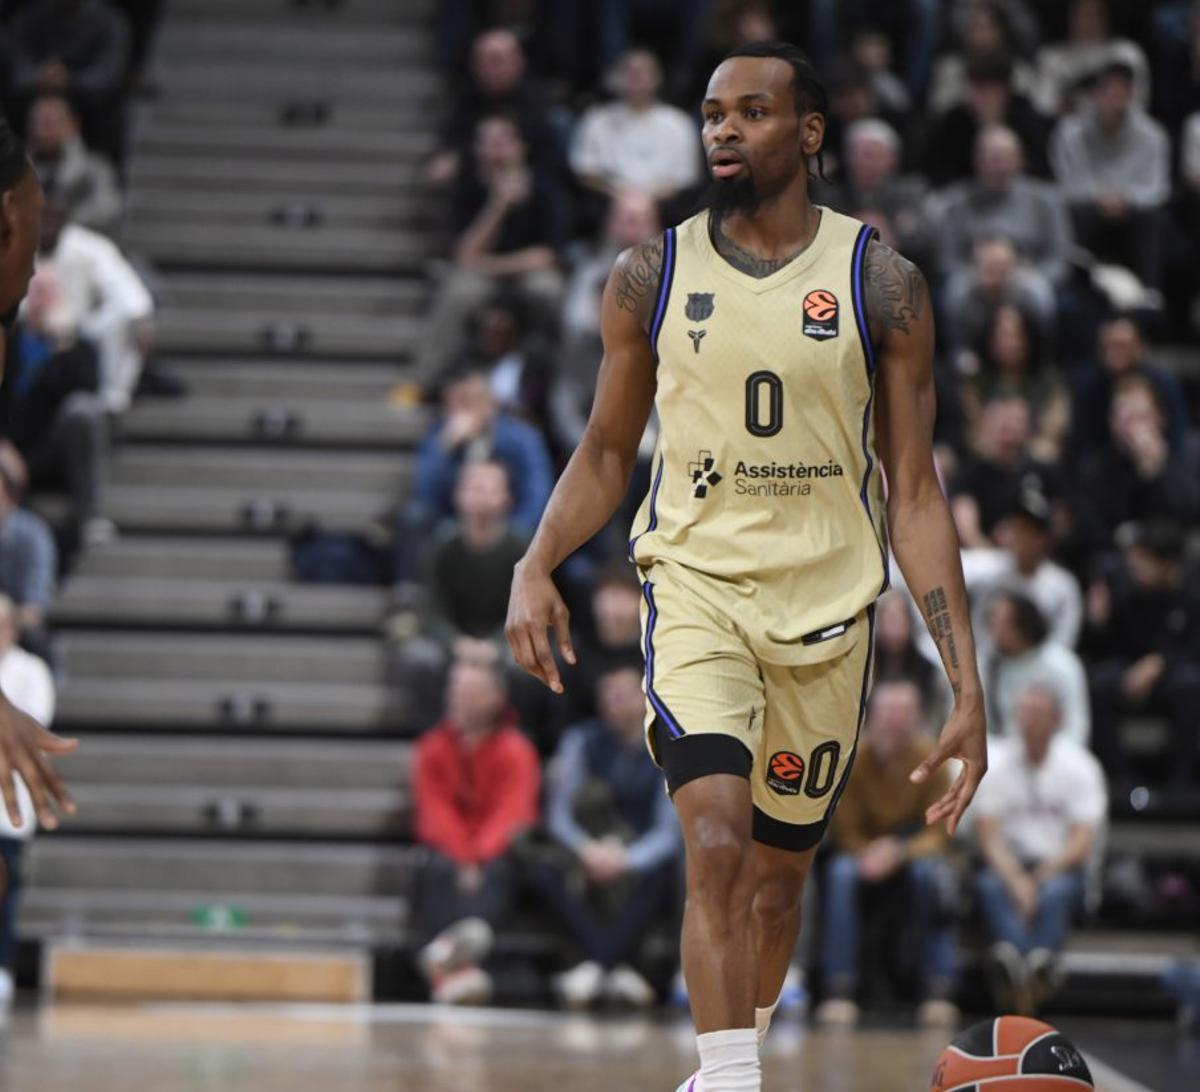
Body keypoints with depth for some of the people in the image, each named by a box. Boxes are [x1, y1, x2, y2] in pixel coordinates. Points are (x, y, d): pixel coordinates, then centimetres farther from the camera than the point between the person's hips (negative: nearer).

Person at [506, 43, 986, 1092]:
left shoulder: (880, 282, -2)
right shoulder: (652, 275, 2)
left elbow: (915, 493, -1)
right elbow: (607, 452, 12)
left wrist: (968, 686, -7)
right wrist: (536, 566, -8)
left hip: (828, 609, 1)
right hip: (697, 584, -1)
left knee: (780, 875, 12)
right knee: (717, 842, -22)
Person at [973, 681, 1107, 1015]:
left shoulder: (1080, 766, 1)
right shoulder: (996, 763, 4)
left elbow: (1083, 842, -6)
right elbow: (988, 834, -3)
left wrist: (1044, 873, -21)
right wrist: (1016, 879, -20)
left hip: (1060, 866, 0)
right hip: (1009, 863, 0)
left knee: (1056, 890, -36)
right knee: (989, 885, -34)